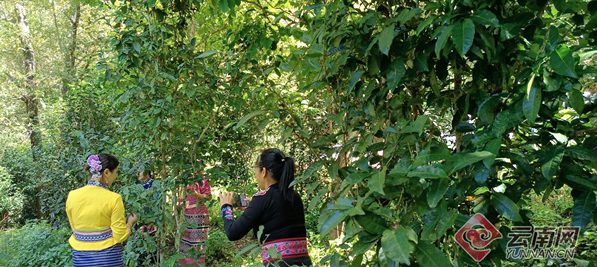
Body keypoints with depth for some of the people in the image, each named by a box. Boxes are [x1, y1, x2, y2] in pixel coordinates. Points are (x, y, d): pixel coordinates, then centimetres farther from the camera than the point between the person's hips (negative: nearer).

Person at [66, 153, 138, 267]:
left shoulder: (72, 196, -4)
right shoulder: (114, 199, -16)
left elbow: (75, 228, 7)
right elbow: (121, 236, -12)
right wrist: (130, 222, 6)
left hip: (79, 257, 4)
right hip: (107, 257, -4)